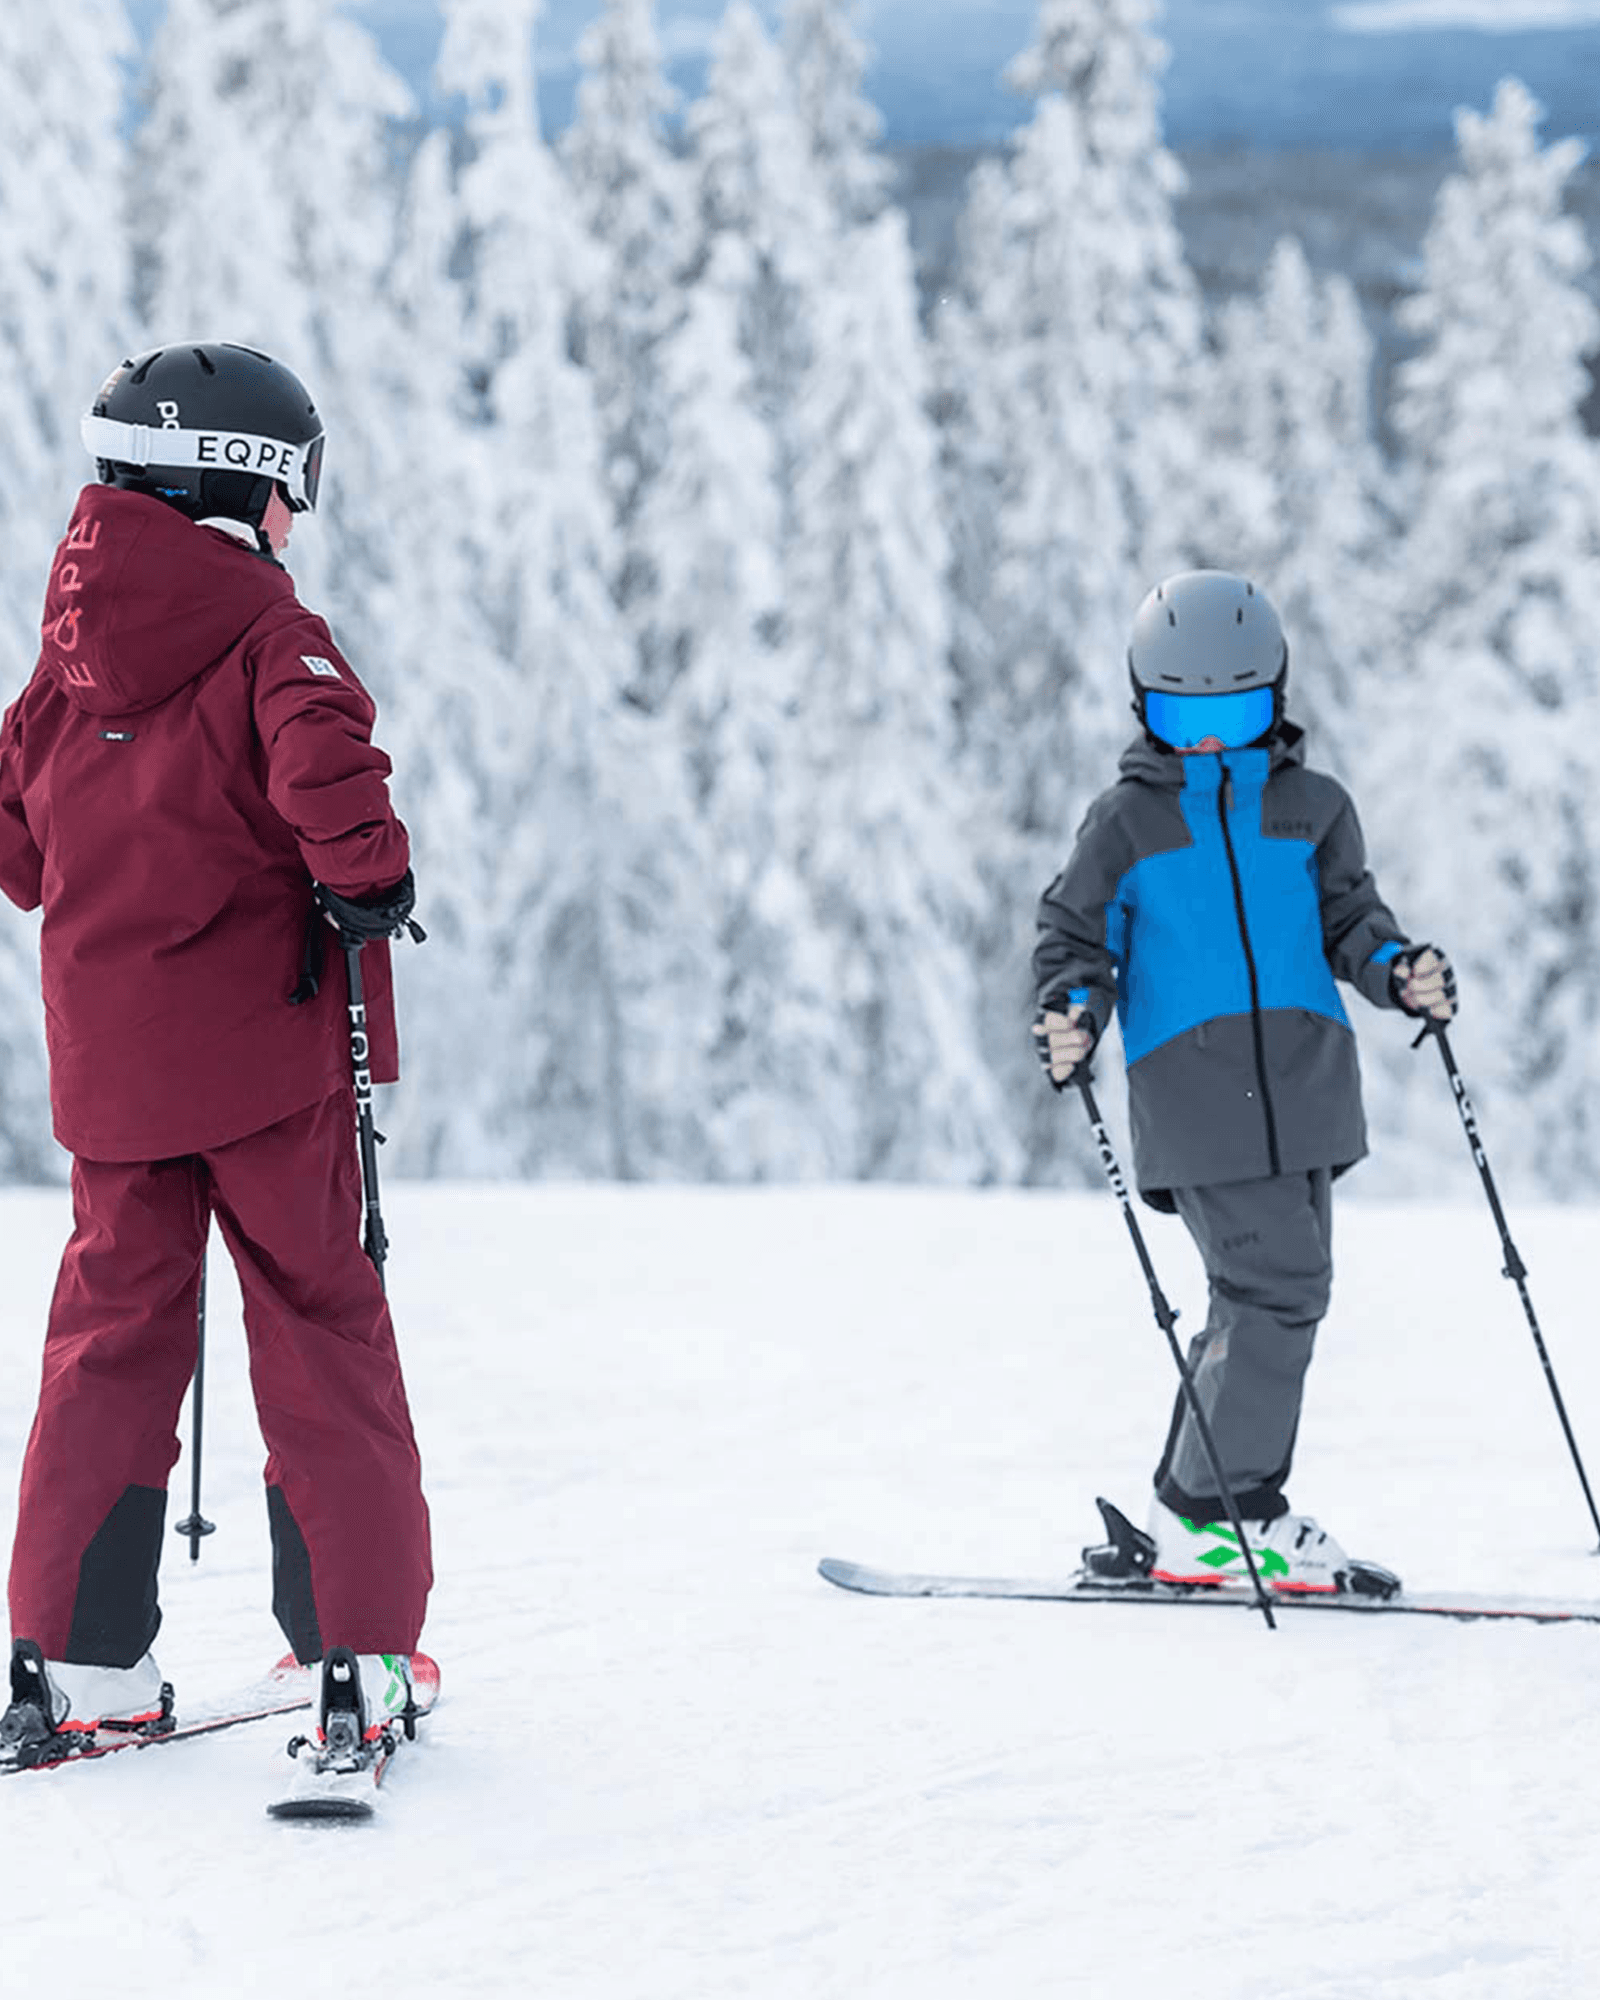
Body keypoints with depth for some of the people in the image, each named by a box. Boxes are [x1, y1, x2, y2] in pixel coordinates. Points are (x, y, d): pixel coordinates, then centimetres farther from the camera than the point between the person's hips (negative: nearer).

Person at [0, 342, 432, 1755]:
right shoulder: (270, 636, -11)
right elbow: (325, 763, -30)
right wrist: (368, 883, -16)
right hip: (267, 1053, -5)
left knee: (114, 1332, 12)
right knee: (319, 1330, 5)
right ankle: (358, 1645, 5)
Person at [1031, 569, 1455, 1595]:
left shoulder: (1313, 809, 16)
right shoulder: (1124, 824, 9)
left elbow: (1348, 915, 14)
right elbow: (1077, 938, 9)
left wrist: (1399, 968, -7)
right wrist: (1072, 1016, -11)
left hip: (1305, 1087, 5)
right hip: (1194, 1099, -4)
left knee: (1285, 1297, 5)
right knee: (1276, 1286, -15)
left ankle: (1196, 1524, 13)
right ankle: (1220, 1512, -7)